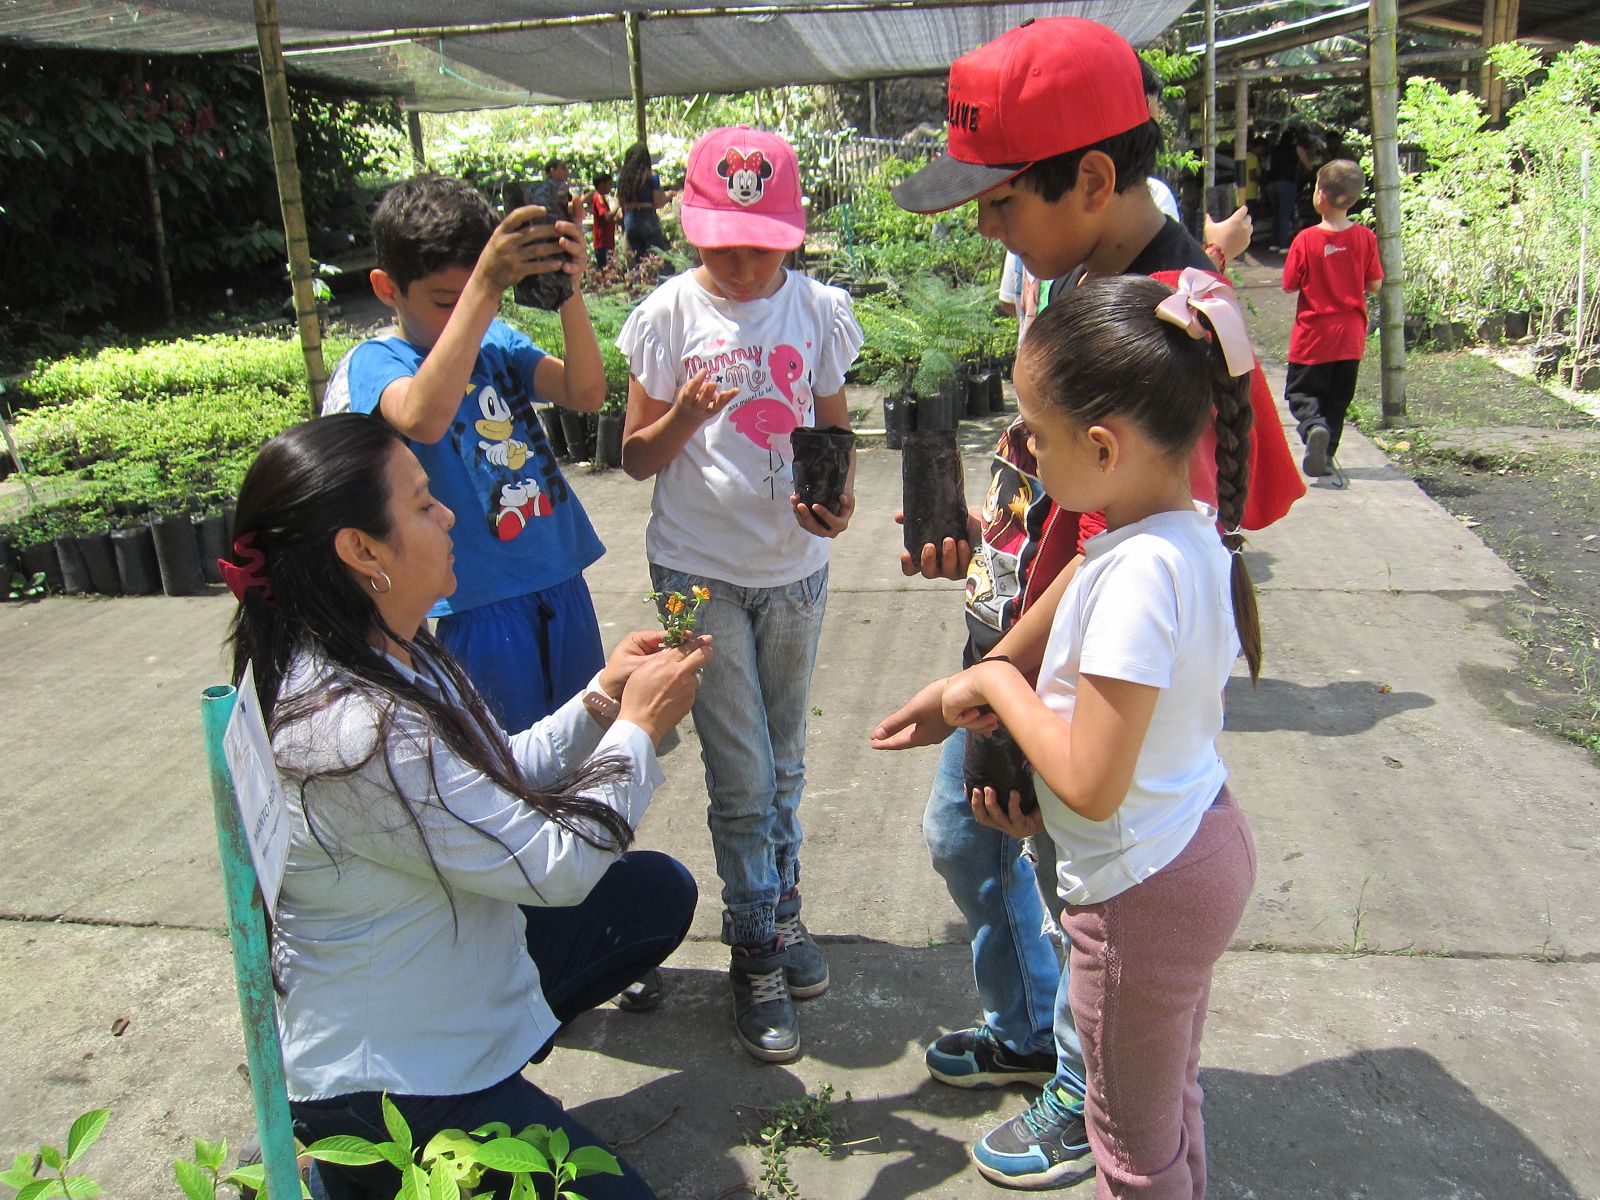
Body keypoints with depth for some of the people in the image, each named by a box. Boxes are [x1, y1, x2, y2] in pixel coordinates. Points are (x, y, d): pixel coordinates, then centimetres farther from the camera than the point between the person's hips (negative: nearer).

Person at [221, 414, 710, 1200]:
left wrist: (600, 700, -7)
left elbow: (499, 784, 6)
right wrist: (640, 728, -14)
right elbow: (556, 865, -27)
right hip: (383, 1087, -9)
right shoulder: (354, 731, -34)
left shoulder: (389, 651, -4)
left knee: (657, 893, 13)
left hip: (450, 974, 9)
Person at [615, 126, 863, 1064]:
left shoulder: (819, 310, -1)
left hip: (795, 567, 3)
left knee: (784, 762, 17)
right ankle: (758, 955, 18)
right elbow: (637, 457, -2)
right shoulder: (670, 314, -6)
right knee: (743, 777, -1)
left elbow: (836, 431, 9)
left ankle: (781, 910, 38)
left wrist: (840, 501, -12)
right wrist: (684, 414, -23)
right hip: (701, 570, -2)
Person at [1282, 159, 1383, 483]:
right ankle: (1325, 456, 19)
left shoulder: (1306, 239, -14)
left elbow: (1289, 285, -8)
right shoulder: (1365, 238, -6)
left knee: (1301, 392, 9)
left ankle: (1314, 426, -21)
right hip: (1350, 337, 3)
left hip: (1312, 336, -3)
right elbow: (1374, 284, 1)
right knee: (1337, 400, 15)